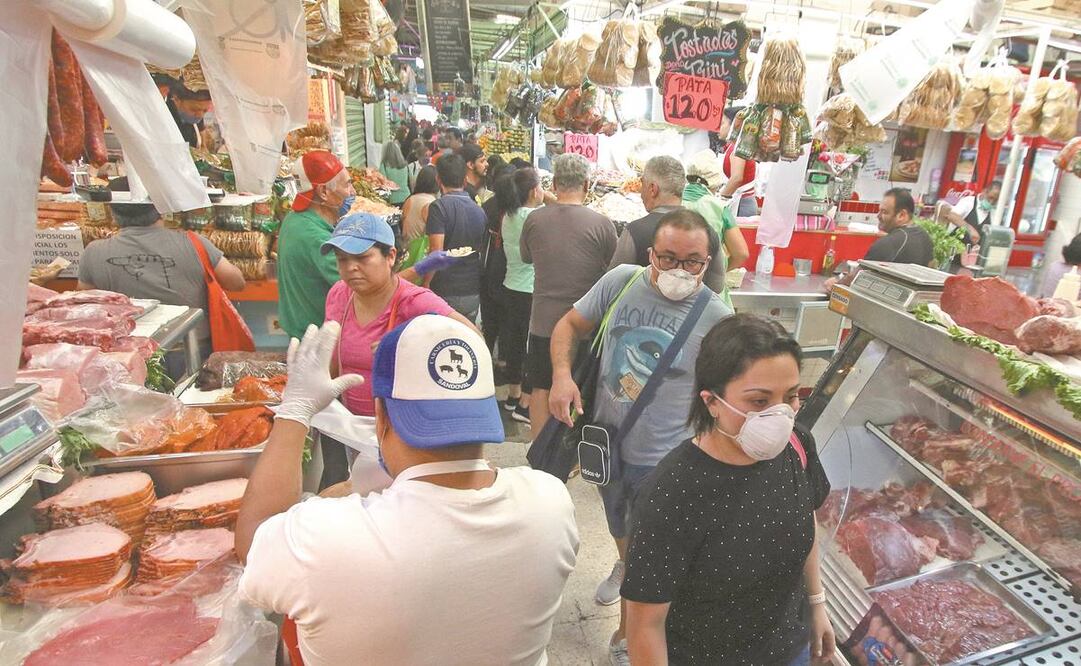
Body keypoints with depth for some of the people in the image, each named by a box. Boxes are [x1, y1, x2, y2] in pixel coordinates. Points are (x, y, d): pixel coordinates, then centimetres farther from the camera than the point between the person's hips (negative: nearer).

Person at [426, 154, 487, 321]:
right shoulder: (479, 211, 7)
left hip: (445, 293, -5)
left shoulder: (439, 207, -12)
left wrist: (425, 283, -10)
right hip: (473, 293, 6)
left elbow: (436, 253, -18)